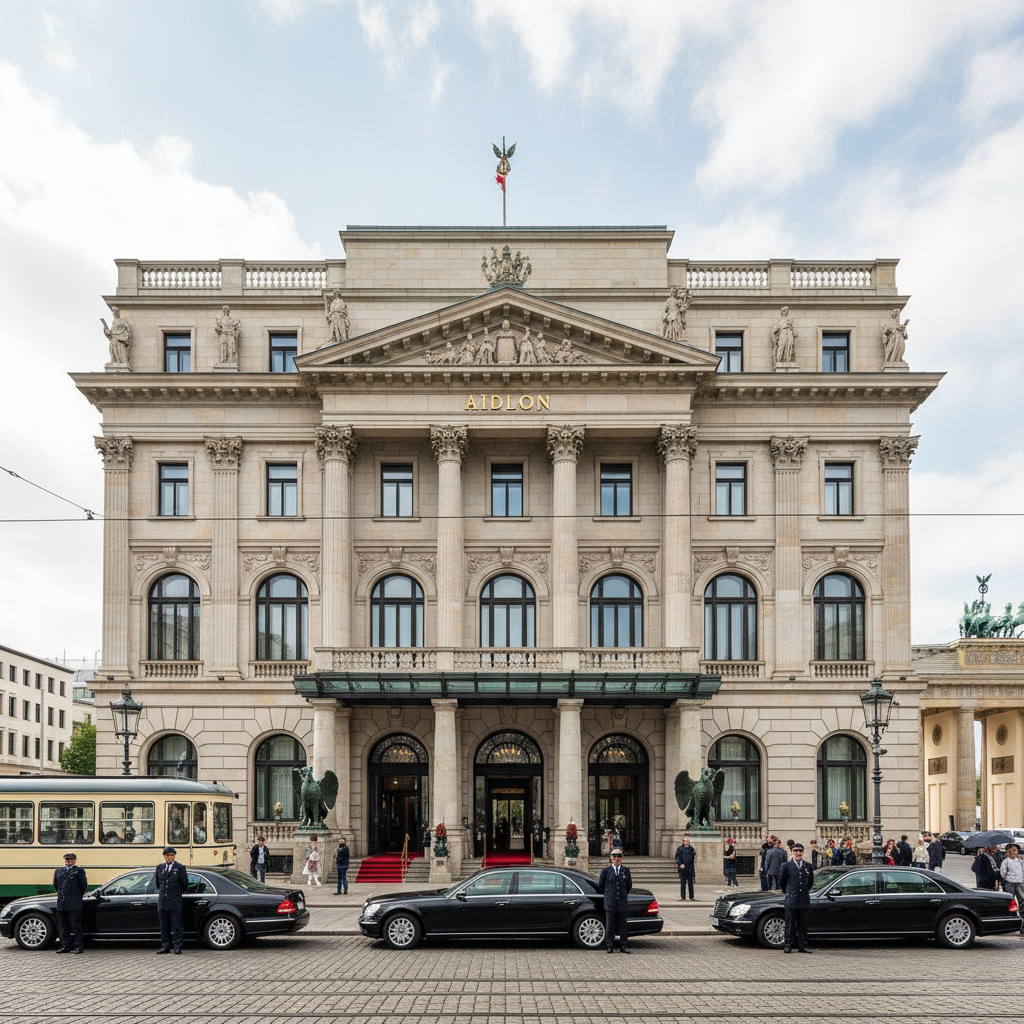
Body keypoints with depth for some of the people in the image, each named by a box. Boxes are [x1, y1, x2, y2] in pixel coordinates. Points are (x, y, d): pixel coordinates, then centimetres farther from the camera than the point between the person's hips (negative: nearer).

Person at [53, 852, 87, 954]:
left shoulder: (79, 871, 1)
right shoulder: (58, 871, 15)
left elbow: (84, 886, 4)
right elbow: (55, 885, 24)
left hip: (74, 904, -5)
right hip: (61, 904, 5)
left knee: (76, 925, -5)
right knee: (63, 926, 8)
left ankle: (79, 946, -3)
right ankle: (65, 946, 15)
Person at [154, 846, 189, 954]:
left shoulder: (180, 868, -2)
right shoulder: (160, 868, 10)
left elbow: (185, 884, 4)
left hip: (175, 902, -4)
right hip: (162, 901, 4)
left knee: (176, 925, -2)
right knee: (164, 926, 8)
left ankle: (177, 946, 2)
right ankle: (165, 946, 14)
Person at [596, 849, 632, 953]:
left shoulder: (626, 870, 7)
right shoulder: (606, 871, 2)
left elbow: (629, 885, 18)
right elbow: (600, 886, 10)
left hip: (622, 902, 1)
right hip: (610, 902, -1)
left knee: (623, 924, 4)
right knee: (610, 924, 0)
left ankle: (624, 945, 11)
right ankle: (610, 945, 8)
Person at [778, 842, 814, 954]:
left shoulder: (808, 866, 7)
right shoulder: (787, 866, -1)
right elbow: (781, 881, 8)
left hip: (804, 901, 2)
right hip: (791, 900, -2)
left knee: (803, 925, 6)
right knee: (790, 924, 2)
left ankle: (803, 945, 12)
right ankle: (788, 945, 8)